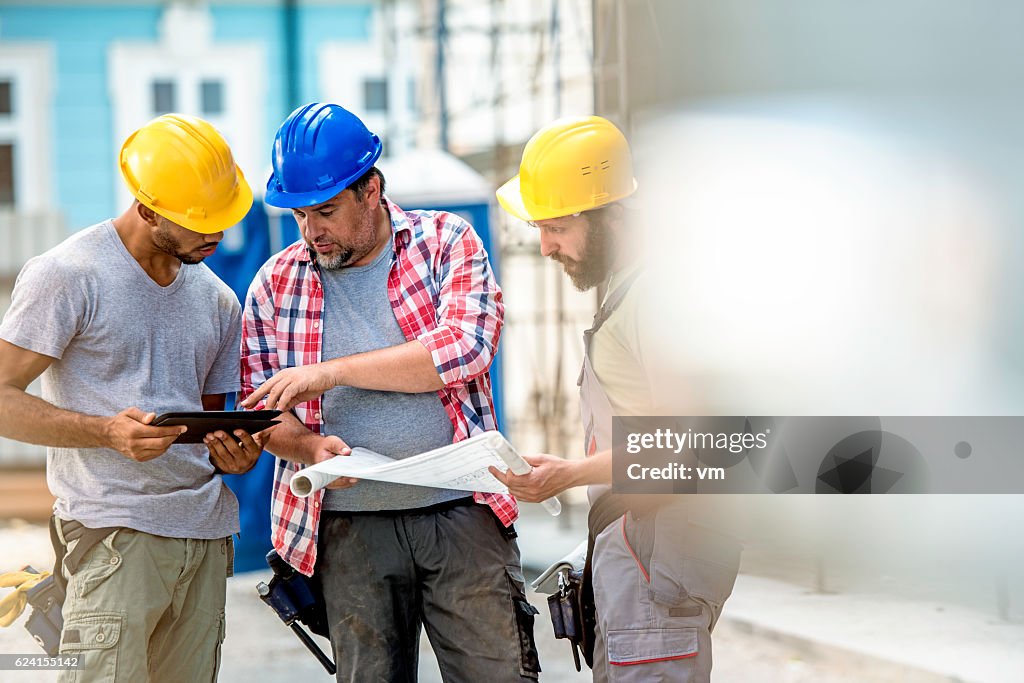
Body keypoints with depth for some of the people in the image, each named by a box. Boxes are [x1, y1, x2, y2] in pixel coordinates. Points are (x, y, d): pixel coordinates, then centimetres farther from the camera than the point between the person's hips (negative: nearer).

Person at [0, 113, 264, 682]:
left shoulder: (218, 300, 18)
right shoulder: (67, 277, -4)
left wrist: (233, 454, 2)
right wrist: (108, 432, -21)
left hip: (205, 533, 6)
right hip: (113, 536, -6)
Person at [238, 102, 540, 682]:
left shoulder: (447, 242, 1)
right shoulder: (277, 284, 7)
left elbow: (466, 347, -15)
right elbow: (261, 412, 10)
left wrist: (331, 372, -18)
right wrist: (311, 449, -13)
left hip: (462, 512, -2)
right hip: (350, 525, 2)